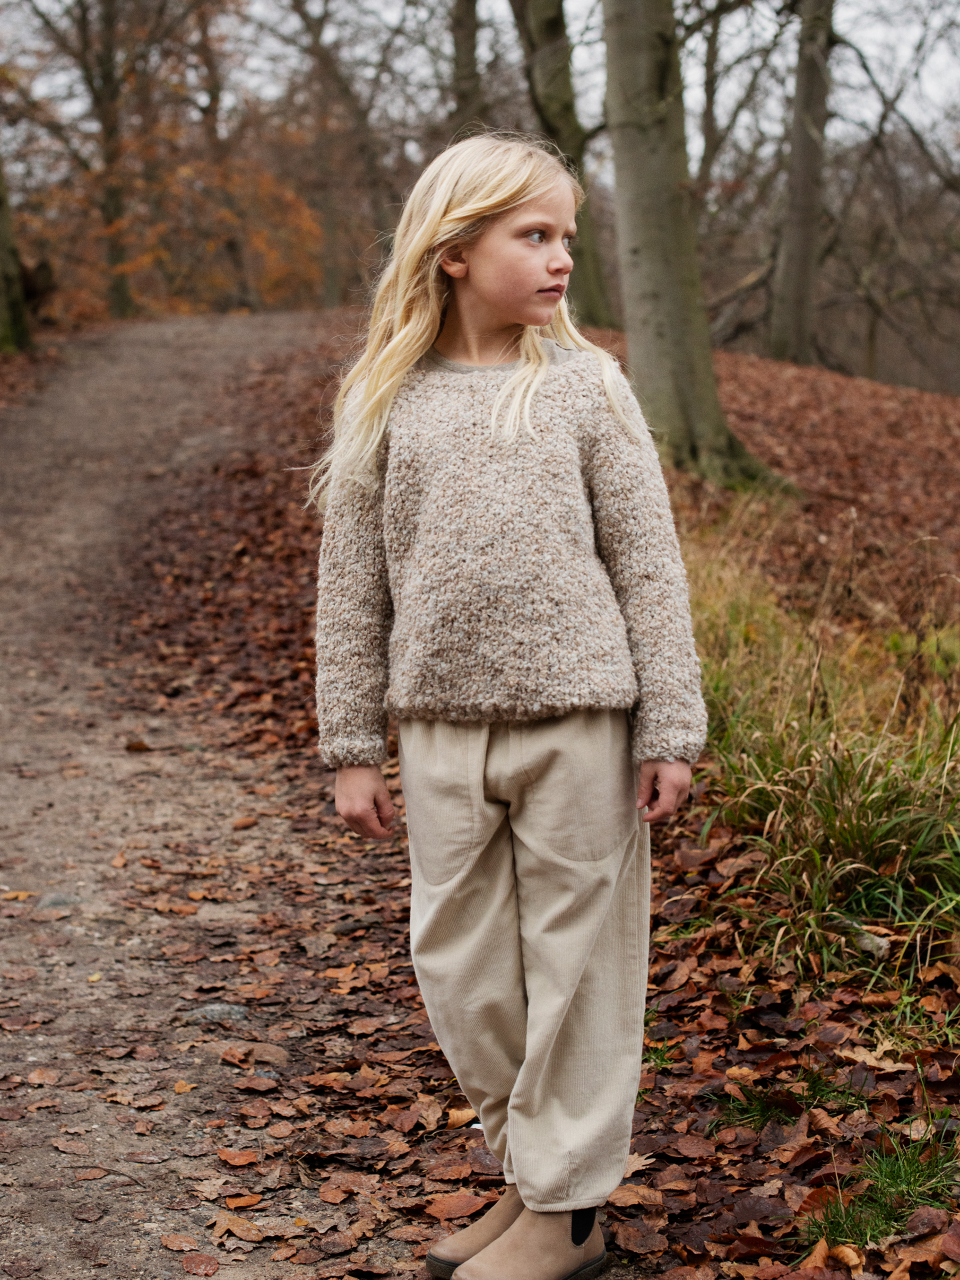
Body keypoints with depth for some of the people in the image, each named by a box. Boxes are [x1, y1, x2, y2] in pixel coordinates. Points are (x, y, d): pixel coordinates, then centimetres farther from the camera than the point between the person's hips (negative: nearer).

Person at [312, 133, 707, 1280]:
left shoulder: (582, 385, 0)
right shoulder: (385, 402, 4)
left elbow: (646, 567, 0)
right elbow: (354, 584, 7)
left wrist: (670, 729, -3)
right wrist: (352, 746, 6)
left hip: (577, 720, -2)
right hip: (441, 727, 3)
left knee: (574, 957, 5)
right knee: (457, 962, 10)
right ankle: (529, 1168, 29)